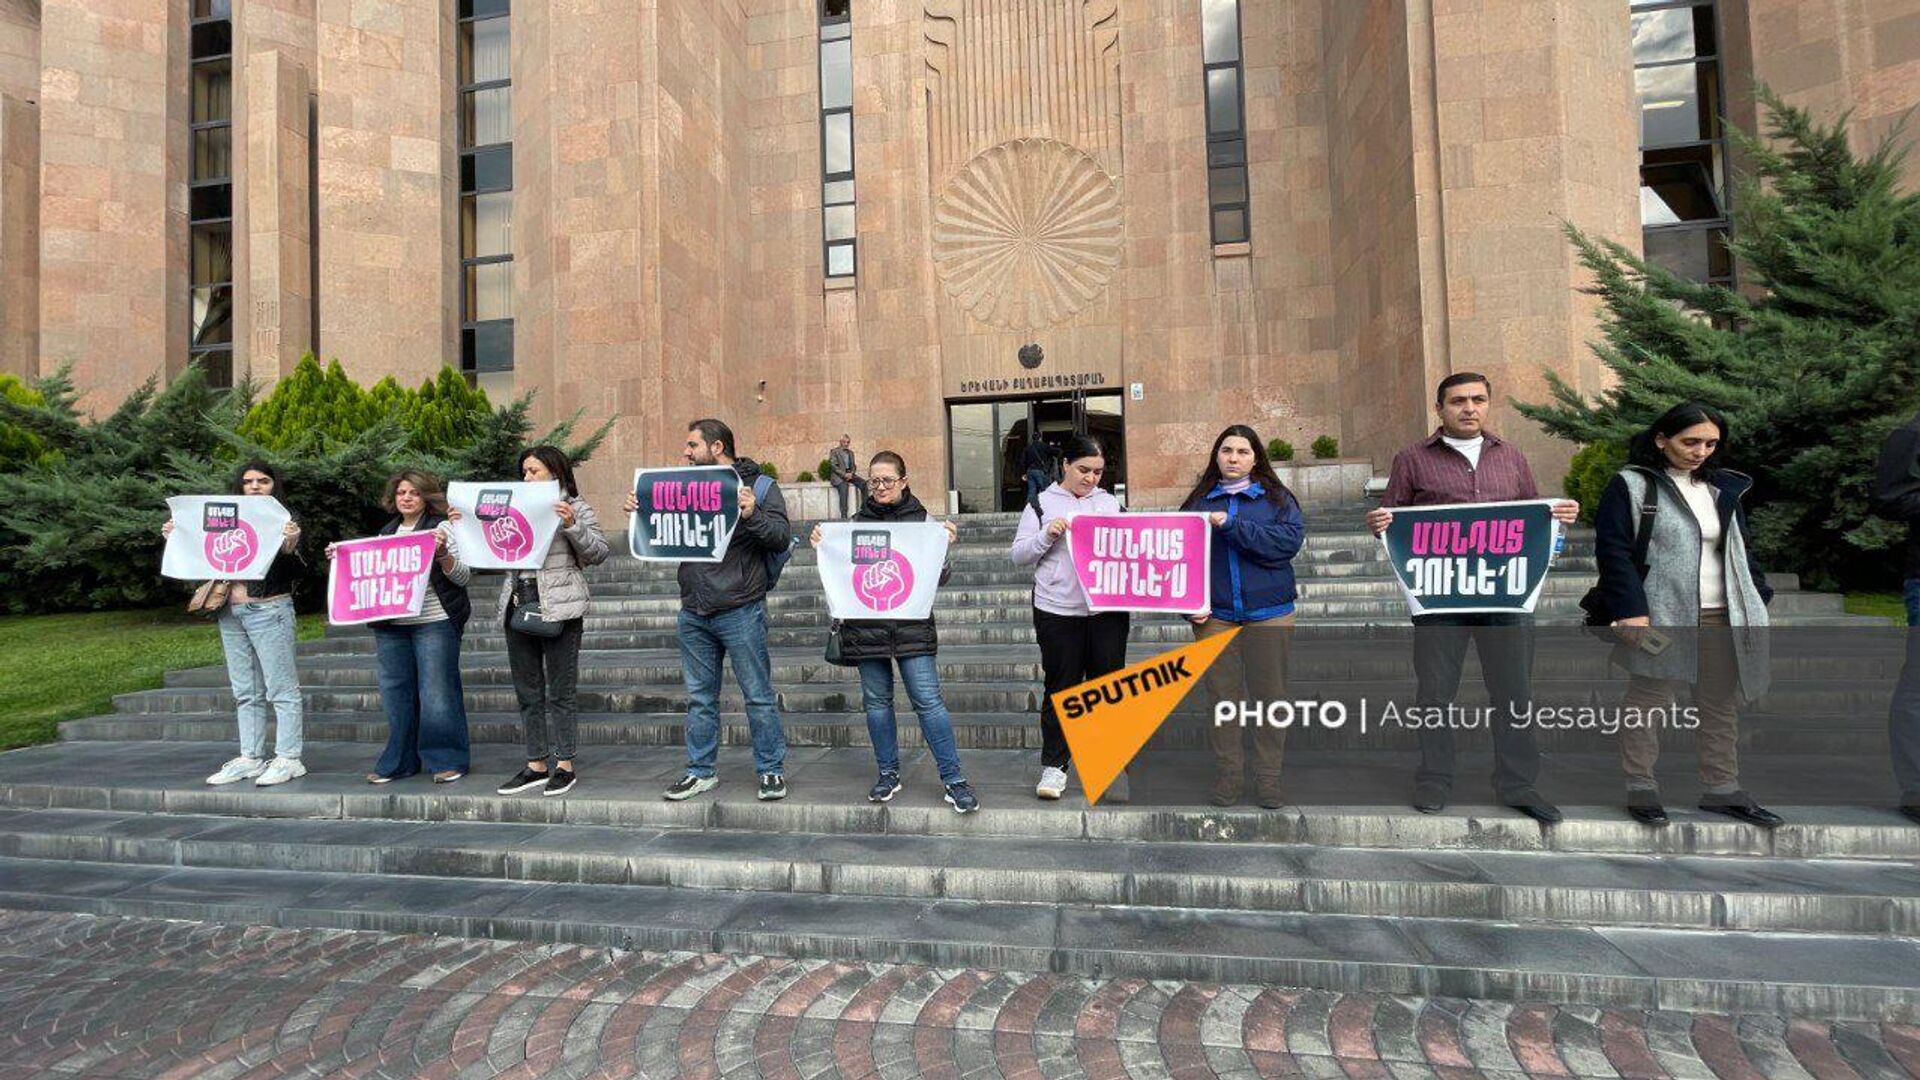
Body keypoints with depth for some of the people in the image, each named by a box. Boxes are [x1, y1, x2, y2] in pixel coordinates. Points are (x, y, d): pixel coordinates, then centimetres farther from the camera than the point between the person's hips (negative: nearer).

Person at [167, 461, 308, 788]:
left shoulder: (284, 520, -2)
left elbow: (296, 572, -10)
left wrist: (290, 549, -29)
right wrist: (176, 539, 7)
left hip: (269, 610, -6)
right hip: (231, 612, 6)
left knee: (281, 688, -5)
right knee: (245, 692, 11)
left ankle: (288, 759, -2)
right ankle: (250, 759, 17)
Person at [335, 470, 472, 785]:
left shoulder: (442, 528, 0)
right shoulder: (387, 532, 17)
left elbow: (462, 576, -5)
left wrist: (442, 554, -22)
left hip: (434, 623, -6)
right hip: (390, 626, 6)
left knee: (437, 692, -4)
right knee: (396, 693, 11)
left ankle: (447, 760, 6)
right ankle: (399, 762, 22)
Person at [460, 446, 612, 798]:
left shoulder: (577, 507, 1)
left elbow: (599, 553, -7)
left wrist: (572, 525, -19)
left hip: (558, 609, -6)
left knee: (560, 692, -1)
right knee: (528, 693, 11)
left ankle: (565, 765, 8)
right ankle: (536, 765, 20)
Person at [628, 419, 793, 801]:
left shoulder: (759, 485, -2)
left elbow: (781, 538, -12)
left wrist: (752, 515, -28)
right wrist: (640, 512, 0)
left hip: (741, 611, -5)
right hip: (694, 613, 6)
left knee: (758, 696, 3)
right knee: (699, 697, 14)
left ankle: (771, 771, 16)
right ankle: (700, 771, 26)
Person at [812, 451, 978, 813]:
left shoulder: (922, 518, 3)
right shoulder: (857, 521, 9)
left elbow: (938, 578, 4)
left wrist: (945, 545, -13)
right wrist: (822, 548, -4)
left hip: (911, 624, -2)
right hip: (865, 625, 3)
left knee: (928, 700, -4)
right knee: (877, 701, 11)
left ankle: (953, 778, 6)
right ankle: (888, 774, 26)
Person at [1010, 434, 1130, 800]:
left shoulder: (1110, 502, 13)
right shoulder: (1041, 504, 5)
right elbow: (1018, 555, 2)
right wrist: (1047, 535, -14)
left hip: (1108, 609, 3)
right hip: (1057, 610, -2)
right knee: (1060, 688, 5)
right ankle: (1054, 765, 17)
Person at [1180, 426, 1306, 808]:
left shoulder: (1276, 497, 7)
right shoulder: (1199, 500, 10)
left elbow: (1290, 539, -11)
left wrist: (1231, 525, -14)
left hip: (1268, 613, 0)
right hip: (1214, 615, 1)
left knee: (1269, 694, 5)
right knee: (1222, 695, 3)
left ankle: (1268, 777, 16)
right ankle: (1227, 774, 15)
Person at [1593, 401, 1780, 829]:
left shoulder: (1722, 489, 16)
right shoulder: (1632, 485, -5)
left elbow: (1739, 551, 23)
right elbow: (1613, 550, -11)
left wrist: (1758, 599, 14)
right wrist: (1630, 610, -17)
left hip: (1721, 618, 7)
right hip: (1661, 617, -7)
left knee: (1722, 706, 12)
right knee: (1647, 702, -1)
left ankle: (1722, 789, 24)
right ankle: (1641, 787, 9)